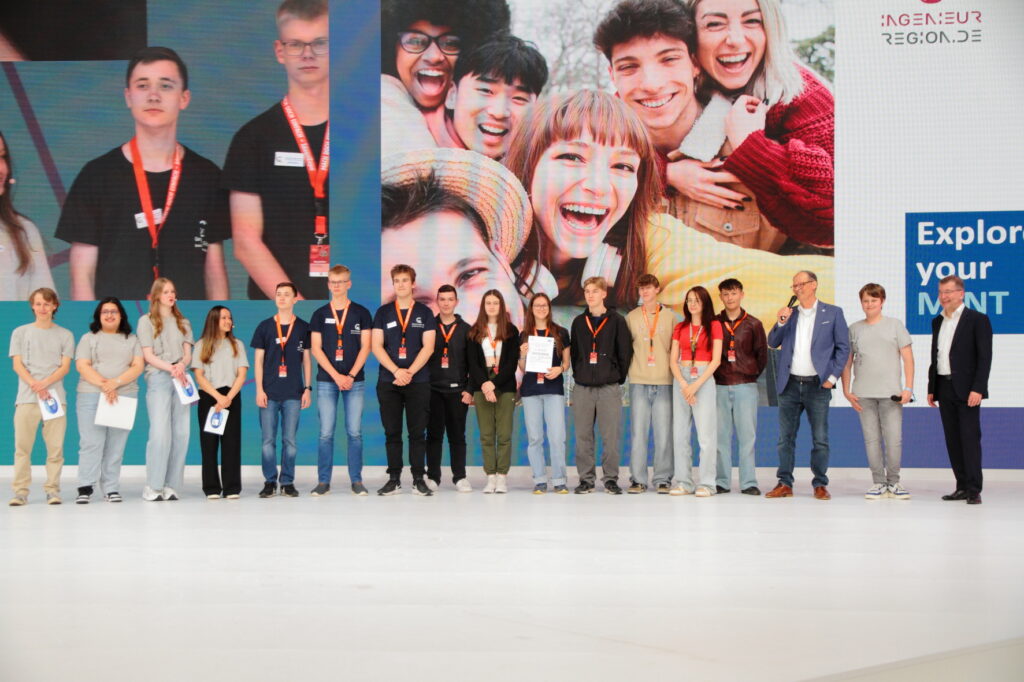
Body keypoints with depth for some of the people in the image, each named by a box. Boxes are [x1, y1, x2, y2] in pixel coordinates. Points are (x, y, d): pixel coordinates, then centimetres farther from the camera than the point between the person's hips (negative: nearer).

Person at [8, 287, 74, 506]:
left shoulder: (64, 335, 11)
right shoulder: (20, 332, 12)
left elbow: (65, 367, 4)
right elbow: (17, 365, 4)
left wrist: (45, 383, -13)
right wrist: (34, 385, -13)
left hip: (55, 396, 0)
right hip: (26, 397, 0)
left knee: (55, 447, -4)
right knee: (22, 446, -4)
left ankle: (52, 490, 2)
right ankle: (21, 491, -1)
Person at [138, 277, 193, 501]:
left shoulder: (183, 322, 19)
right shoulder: (146, 321, 8)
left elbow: (188, 354, 12)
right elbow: (148, 355, 0)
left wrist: (182, 366, -11)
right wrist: (171, 368, -14)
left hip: (181, 379, 4)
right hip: (158, 377, -4)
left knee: (181, 433, -3)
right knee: (160, 433, -14)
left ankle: (171, 486, 0)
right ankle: (152, 487, -10)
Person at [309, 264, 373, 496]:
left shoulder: (361, 313, 6)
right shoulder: (320, 315, 7)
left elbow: (365, 347, 2)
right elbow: (316, 349, 2)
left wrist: (351, 375, -9)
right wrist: (336, 376, -9)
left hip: (355, 380, 0)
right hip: (326, 380, 0)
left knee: (355, 432, -1)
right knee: (326, 433, -1)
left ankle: (356, 480, 6)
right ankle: (323, 481, 5)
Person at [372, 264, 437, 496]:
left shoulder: (424, 312, 6)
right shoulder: (383, 312, 8)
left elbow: (428, 347, -1)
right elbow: (376, 346, 1)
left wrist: (409, 372, -12)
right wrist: (396, 371, -11)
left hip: (418, 381, -1)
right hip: (388, 382, 1)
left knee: (417, 432, 0)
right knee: (392, 432, 3)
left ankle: (418, 479, 5)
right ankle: (394, 479, 8)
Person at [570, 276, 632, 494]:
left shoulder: (616, 321, 2)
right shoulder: (578, 322, 11)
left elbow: (626, 352, 2)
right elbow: (573, 352, 14)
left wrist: (618, 377, 1)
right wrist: (579, 374, 6)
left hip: (609, 388, -3)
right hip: (583, 388, 3)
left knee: (611, 436, -2)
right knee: (583, 436, 4)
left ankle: (611, 479, 6)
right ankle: (586, 479, 11)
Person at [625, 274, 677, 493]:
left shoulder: (669, 316, 8)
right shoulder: (631, 317, 9)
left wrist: (671, 368, 2)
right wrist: (631, 367, 1)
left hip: (664, 382, 0)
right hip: (638, 382, 0)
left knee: (664, 434, -1)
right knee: (638, 433, -1)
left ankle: (663, 479, 7)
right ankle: (638, 479, 4)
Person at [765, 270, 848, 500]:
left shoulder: (832, 313, 2)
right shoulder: (789, 313, 11)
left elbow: (843, 347, 1)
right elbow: (773, 343, 7)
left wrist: (832, 377, -6)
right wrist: (780, 323, -10)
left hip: (817, 386, -3)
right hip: (790, 385, 3)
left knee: (820, 438, 0)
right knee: (785, 437, 5)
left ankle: (820, 485, 9)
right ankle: (785, 483, 11)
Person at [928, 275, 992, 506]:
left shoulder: (977, 320, -4)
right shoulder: (938, 322, 15)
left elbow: (985, 357, -9)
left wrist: (977, 389, -17)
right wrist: (932, 388, 13)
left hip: (966, 389, -6)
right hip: (944, 389, 6)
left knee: (970, 437, -7)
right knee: (952, 439, 6)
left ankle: (974, 489, -4)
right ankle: (962, 486, 11)